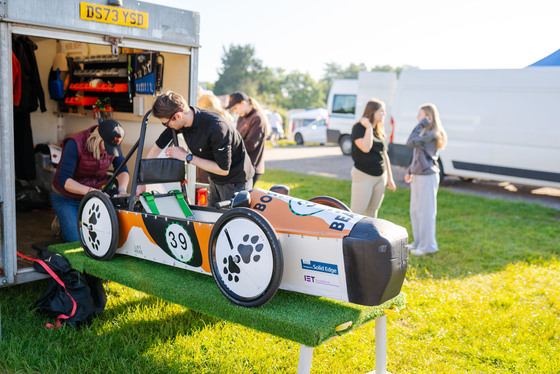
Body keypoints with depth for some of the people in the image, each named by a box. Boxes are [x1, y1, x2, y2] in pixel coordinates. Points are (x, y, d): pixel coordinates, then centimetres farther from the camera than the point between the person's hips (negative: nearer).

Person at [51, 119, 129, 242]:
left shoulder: (112, 144, -13)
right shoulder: (75, 144, -29)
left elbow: (122, 170, -5)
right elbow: (63, 180, -33)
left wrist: (122, 189, -27)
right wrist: (90, 191, -46)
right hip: (66, 198, -4)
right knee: (75, 240, -10)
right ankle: (61, 220, 21)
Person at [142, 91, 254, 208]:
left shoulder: (216, 127, -33)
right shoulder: (180, 122, -10)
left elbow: (223, 169, -27)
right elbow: (157, 146, 3)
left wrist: (188, 157, -23)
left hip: (236, 182, -7)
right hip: (215, 181, 7)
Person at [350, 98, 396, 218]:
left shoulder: (380, 130, 10)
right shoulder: (358, 127, -10)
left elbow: (385, 155, 16)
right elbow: (366, 148, -26)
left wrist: (390, 178, 16)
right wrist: (369, 127, -19)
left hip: (381, 177, 7)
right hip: (363, 176, -7)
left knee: (372, 212, 14)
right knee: (356, 214, -6)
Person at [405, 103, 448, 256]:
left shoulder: (433, 134, -16)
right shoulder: (425, 133, 15)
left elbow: (411, 142, -26)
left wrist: (421, 124, -19)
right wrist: (410, 171, 16)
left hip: (427, 177, -10)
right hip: (418, 176, 10)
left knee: (425, 212, -2)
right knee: (415, 210, 16)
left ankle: (427, 246, 8)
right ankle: (418, 241, 28)